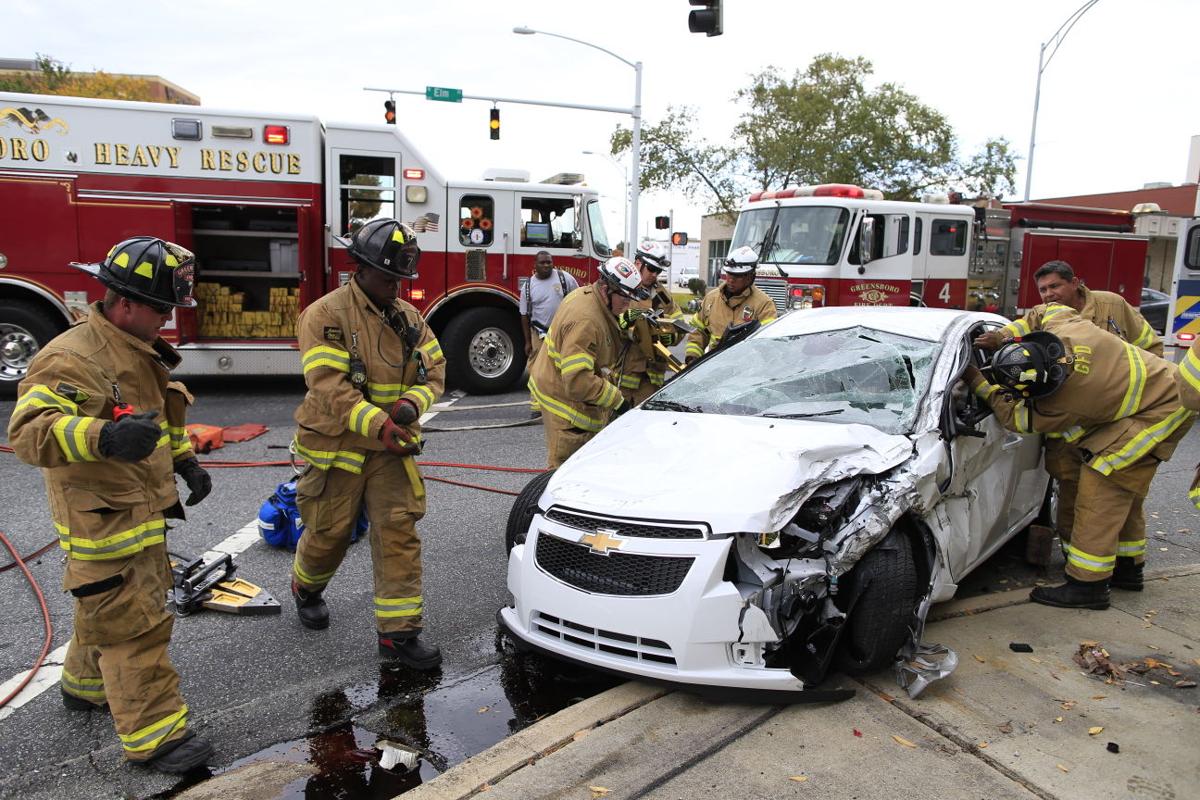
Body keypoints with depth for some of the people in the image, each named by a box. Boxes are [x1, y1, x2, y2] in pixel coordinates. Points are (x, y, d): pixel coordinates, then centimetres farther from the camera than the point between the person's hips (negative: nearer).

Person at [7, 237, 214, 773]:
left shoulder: (140, 352, 10)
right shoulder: (71, 357, -22)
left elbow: (162, 413, 24)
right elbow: (29, 431, -34)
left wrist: (185, 462, 13)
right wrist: (104, 438, -51)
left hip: (143, 515, 10)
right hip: (103, 523, -10)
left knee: (110, 611, 25)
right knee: (133, 626, -4)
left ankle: (85, 686, 47)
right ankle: (153, 737, 6)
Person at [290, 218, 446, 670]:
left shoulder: (409, 317, 5)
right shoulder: (325, 315, -13)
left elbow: (434, 372, 6)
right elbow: (330, 386, -22)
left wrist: (411, 403, -16)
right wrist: (379, 426, -31)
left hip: (392, 448, 4)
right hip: (336, 446, -4)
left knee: (399, 532, -2)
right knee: (329, 533, 11)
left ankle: (398, 632, 5)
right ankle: (307, 588, 45)